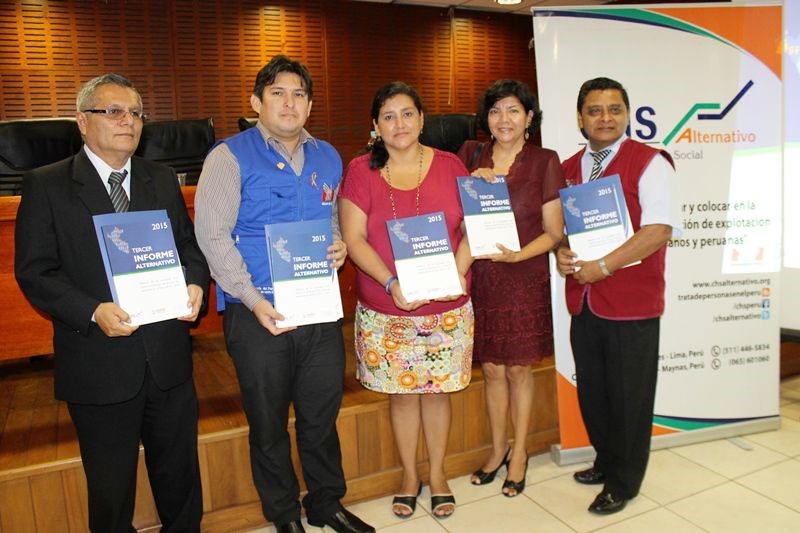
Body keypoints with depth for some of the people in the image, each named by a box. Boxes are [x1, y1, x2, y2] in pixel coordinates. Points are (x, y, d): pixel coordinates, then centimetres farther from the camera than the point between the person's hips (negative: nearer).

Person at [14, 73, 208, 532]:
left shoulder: (163, 180, 9)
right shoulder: (45, 186, -3)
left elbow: (190, 245, 11)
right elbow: (34, 271, -6)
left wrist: (195, 284, -10)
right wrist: (92, 312, -21)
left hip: (168, 358, 4)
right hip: (99, 364, -3)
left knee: (179, 472, 19)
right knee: (111, 486, 15)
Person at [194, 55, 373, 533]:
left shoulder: (327, 157, 10)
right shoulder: (230, 157, -6)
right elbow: (213, 234, -12)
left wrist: (340, 244, -3)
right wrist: (254, 300, -20)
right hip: (259, 314, -4)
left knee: (322, 414, 17)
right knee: (269, 423, 13)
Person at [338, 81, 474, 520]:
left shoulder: (449, 166, 3)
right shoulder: (361, 171, -1)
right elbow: (353, 239, -6)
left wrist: (458, 273, -12)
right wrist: (392, 283, -18)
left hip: (446, 308, 1)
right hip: (386, 312, 0)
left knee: (437, 390, 12)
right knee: (402, 392, 11)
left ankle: (437, 474, 34)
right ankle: (409, 476, 33)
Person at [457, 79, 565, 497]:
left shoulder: (544, 162, -2)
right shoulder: (470, 155, 6)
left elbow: (554, 233, -3)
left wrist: (519, 254, -19)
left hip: (524, 279, -2)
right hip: (479, 277, 2)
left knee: (518, 368, 9)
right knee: (491, 368, 12)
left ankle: (518, 453, 30)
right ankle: (498, 449, 32)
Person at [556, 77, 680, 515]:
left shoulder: (648, 162, -7)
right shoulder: (568, 169, 10)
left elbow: (659, 228, -17)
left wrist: (603, 266, -22)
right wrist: (561, 251, -6)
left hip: (631, 303, -5)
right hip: (583, 301, 6)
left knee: (628, 397, 7)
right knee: (591, 392, 17)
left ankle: (622, 483, 27)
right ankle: (606, 462, 39)